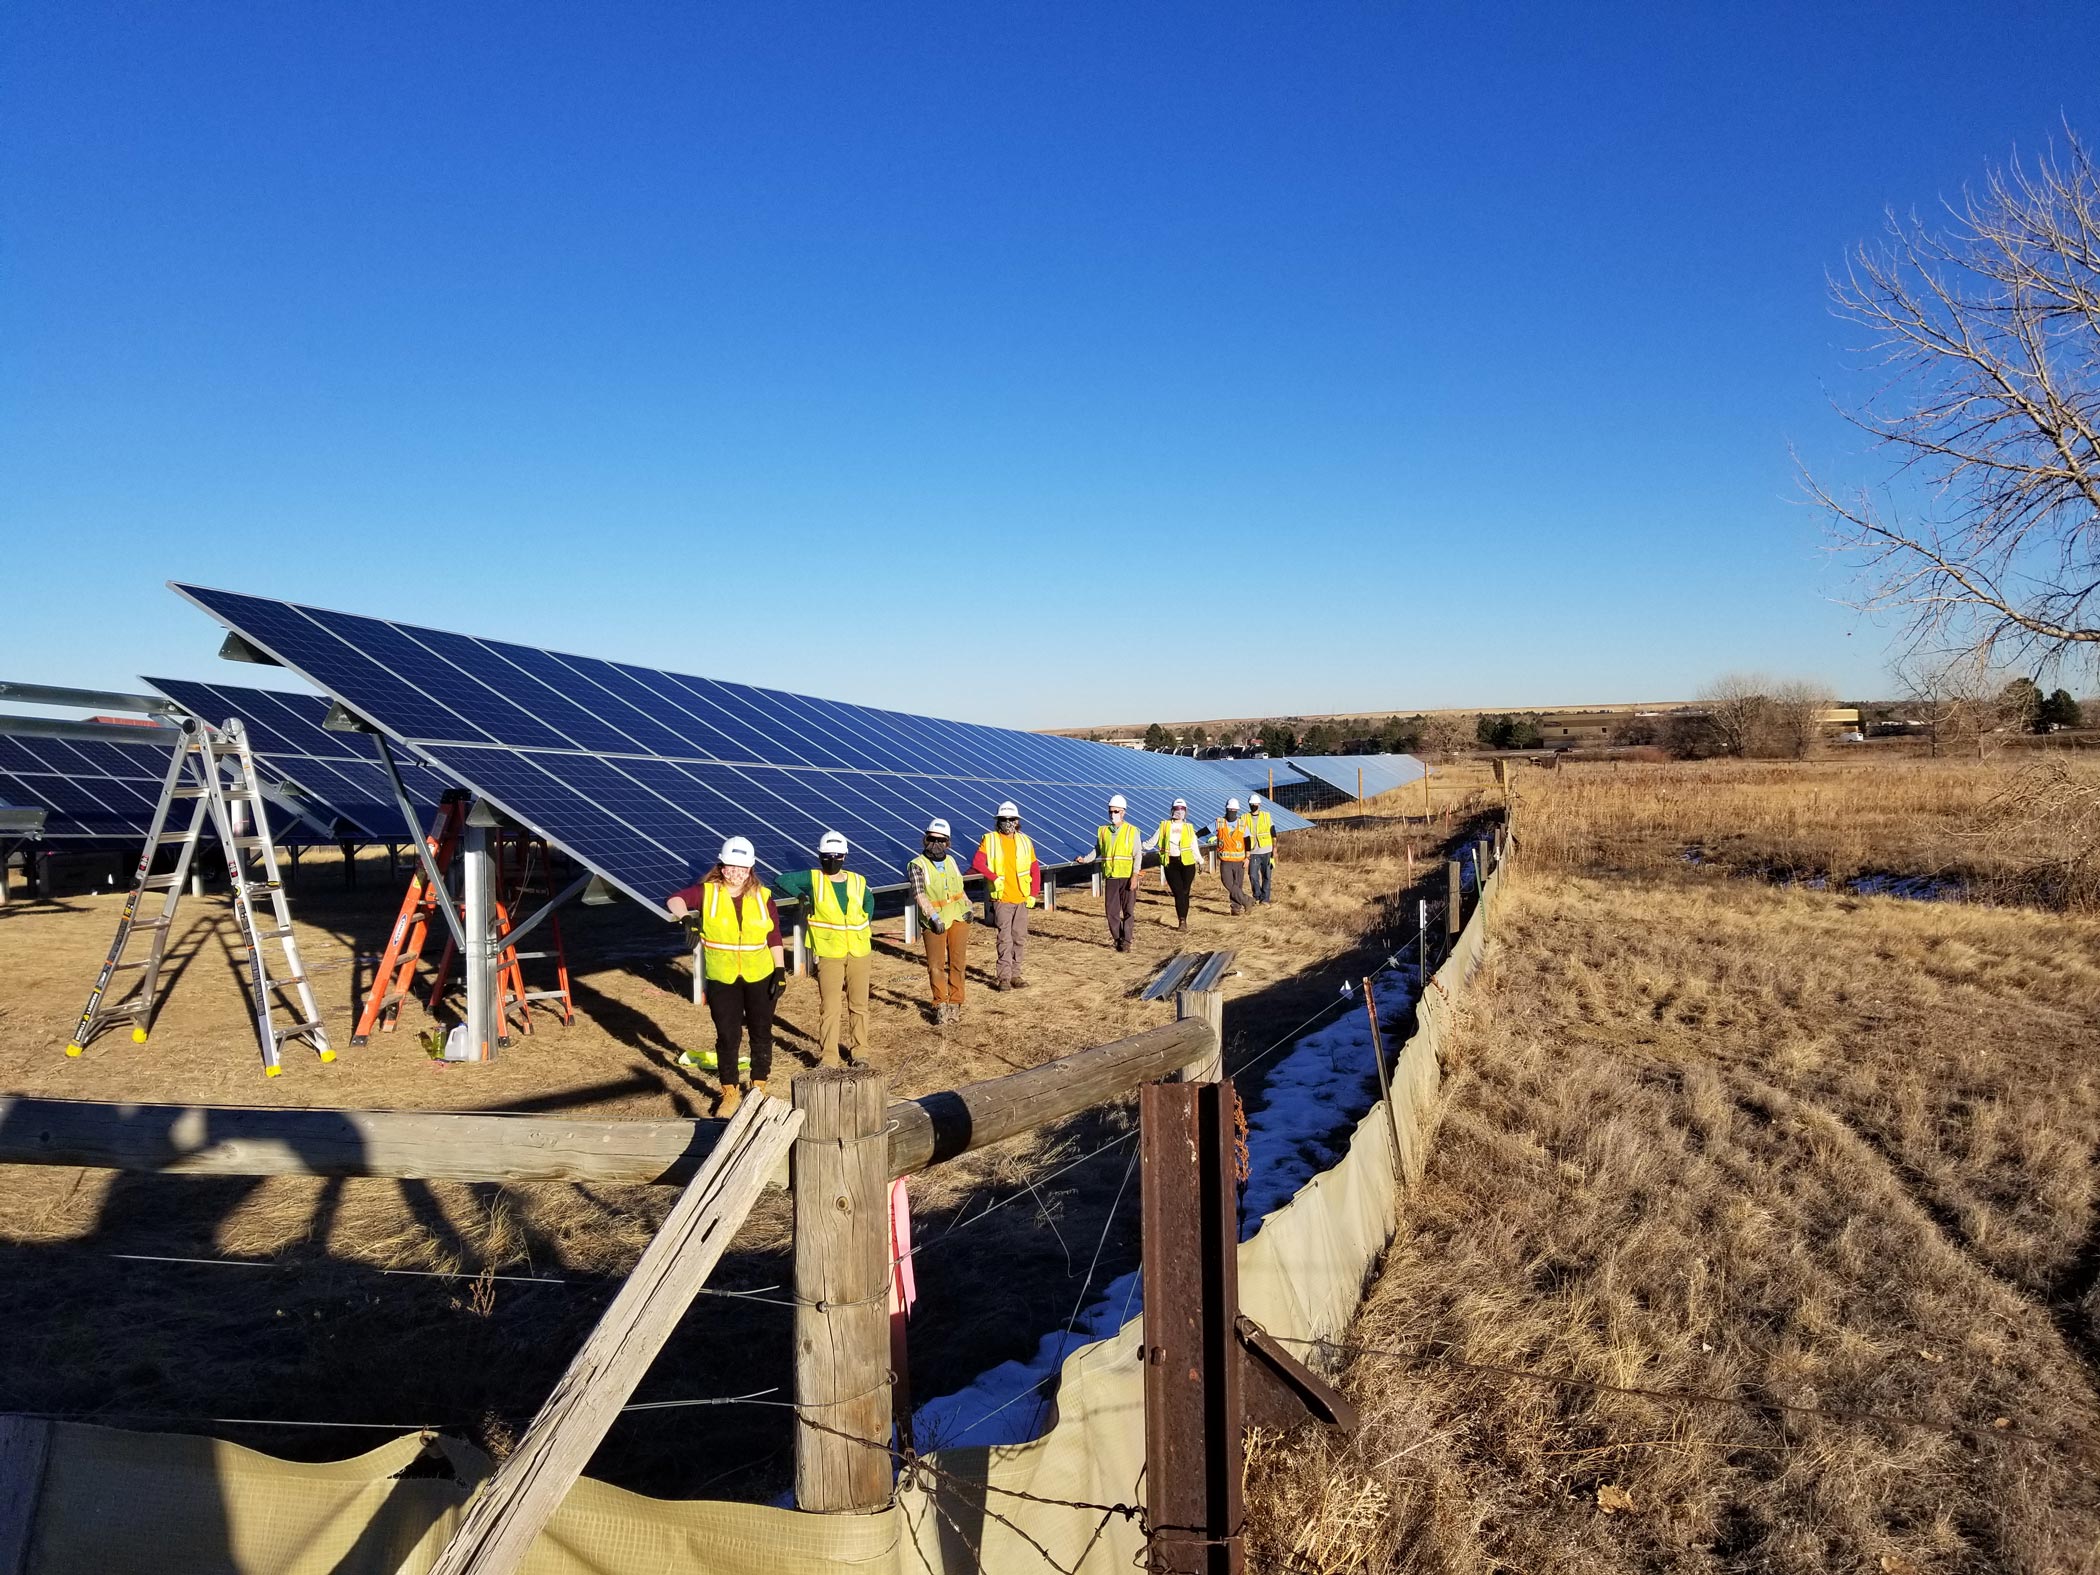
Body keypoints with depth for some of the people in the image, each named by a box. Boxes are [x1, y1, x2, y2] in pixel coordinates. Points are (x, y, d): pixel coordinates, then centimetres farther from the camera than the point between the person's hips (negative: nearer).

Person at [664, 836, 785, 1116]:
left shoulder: (762, 896, 0)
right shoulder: (707, 892, -5)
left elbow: (774, 937, 2)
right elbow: (675, 899, -21)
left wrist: (780, 970, -3)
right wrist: (685, 915, -42)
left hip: (760, 977, 1)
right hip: (722, 979, -1)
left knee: (761, 1033, 11)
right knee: (727, 1036, 5)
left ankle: (759, 1088, 26)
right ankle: (730, 1093, 18)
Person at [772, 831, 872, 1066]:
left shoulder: (858, 882, 7)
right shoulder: (813, 879, -2)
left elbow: (868, 904, 24)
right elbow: (783, 880, -5)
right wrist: (803, 897, -1)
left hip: (859, 952, 3)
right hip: (829, 954, -3)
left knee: (858, 1005, 10)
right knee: (829, 1008, -4)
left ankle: (859, 1052, 21)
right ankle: (828, 1058, 2)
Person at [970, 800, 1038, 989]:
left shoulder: (1025, 841, 8)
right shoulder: (989, 839, -1)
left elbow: (1035, 870, 10)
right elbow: (977, 862, -11)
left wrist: (1034, 894, 3)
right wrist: (994, 878, -21)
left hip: (1022, 899, 4)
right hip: (1001, 898, -4)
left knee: (1020, 938, 7)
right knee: (1005, 939, -6)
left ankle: (1015, 974, 17)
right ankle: (1004, 977, -1)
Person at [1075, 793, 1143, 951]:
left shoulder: (1132, 831, -2)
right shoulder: (1102, 831, 7)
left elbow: (1138, 855, -4)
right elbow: (1097, 850, 12)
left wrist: (1135, 876, -12)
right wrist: (1085, 859, -7)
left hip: (1127, 877, -3)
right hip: (1110, 877, 3)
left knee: (1128, 911, 0)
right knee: (1112, 910, 4)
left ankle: (1126, 941, 7)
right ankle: (1118, 940, 16)